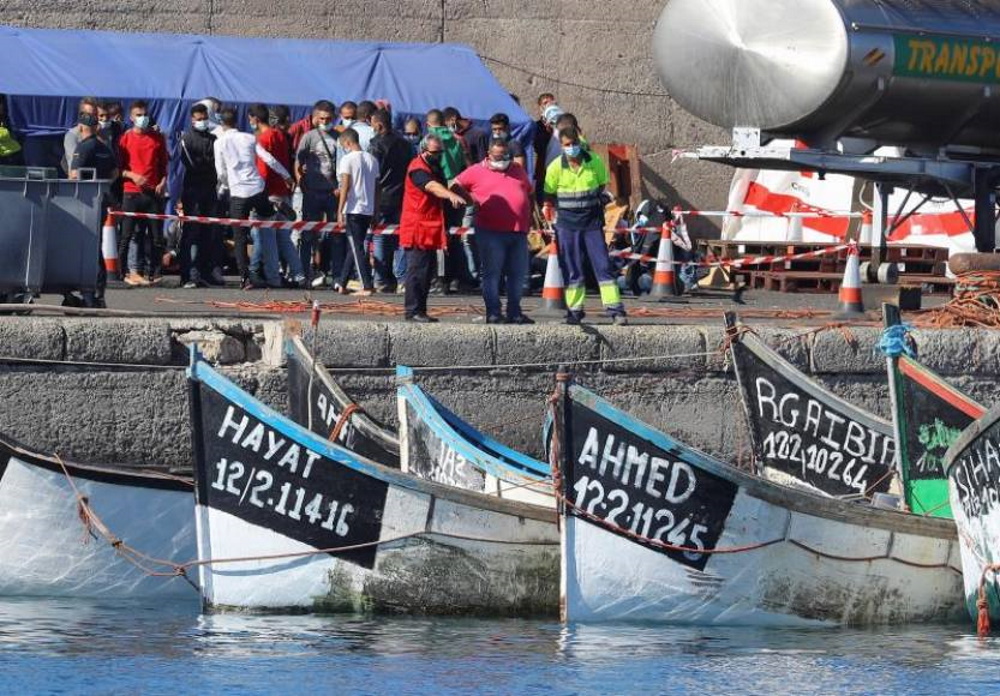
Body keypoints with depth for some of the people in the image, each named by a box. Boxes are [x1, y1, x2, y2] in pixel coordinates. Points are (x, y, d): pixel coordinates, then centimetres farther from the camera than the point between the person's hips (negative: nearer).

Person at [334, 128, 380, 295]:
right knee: (354, 247, 15)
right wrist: (375, 212, 17)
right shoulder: (372, 160, 9)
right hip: (368, 210, 6)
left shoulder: (347, 159, -9)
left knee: (357, 248, -4)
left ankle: (367, 286, -10)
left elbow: (345, 187, -13)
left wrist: (340, 211, -10)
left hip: (353, 210, -6)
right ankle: (341, 283, 21)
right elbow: (376, 188, 11)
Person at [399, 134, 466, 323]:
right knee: (417, 270, -10)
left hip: (431, 230, 9)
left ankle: (420, 310, 16)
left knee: (427, 271, 11)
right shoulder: (418, 169, -14)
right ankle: (413, 311, -8)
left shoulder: (436, 169, 18)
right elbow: (432, 186, -34)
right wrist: (451, 195, -50)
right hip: (417, 228, -9)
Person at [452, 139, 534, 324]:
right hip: (491, 232, -4)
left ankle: (515, 312, 16)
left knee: (517, 274, 7)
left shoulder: (518, 170, 15)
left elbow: (529, 195, 24)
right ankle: (493, 312, 0)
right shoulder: (477, 171, 3)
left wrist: (529, 223, 18)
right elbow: (456, 187, 7)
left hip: (519, 232, 4)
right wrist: (472, 200, -5)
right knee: (492, 273, -3)